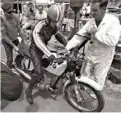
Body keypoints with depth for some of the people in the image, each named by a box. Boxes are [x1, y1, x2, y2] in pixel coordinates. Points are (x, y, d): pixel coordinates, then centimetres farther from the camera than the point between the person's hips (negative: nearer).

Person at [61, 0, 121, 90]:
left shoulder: (113, 21, -19)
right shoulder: (91, 22, -6)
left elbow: (112, 41, -30)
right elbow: (79, 36, -8)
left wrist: (96, 33, -24)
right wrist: (68, 47, -18)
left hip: (103, 57, -4)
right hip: (90, 54, 4)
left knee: (99, 79, 15)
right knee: (84, 74, 19)